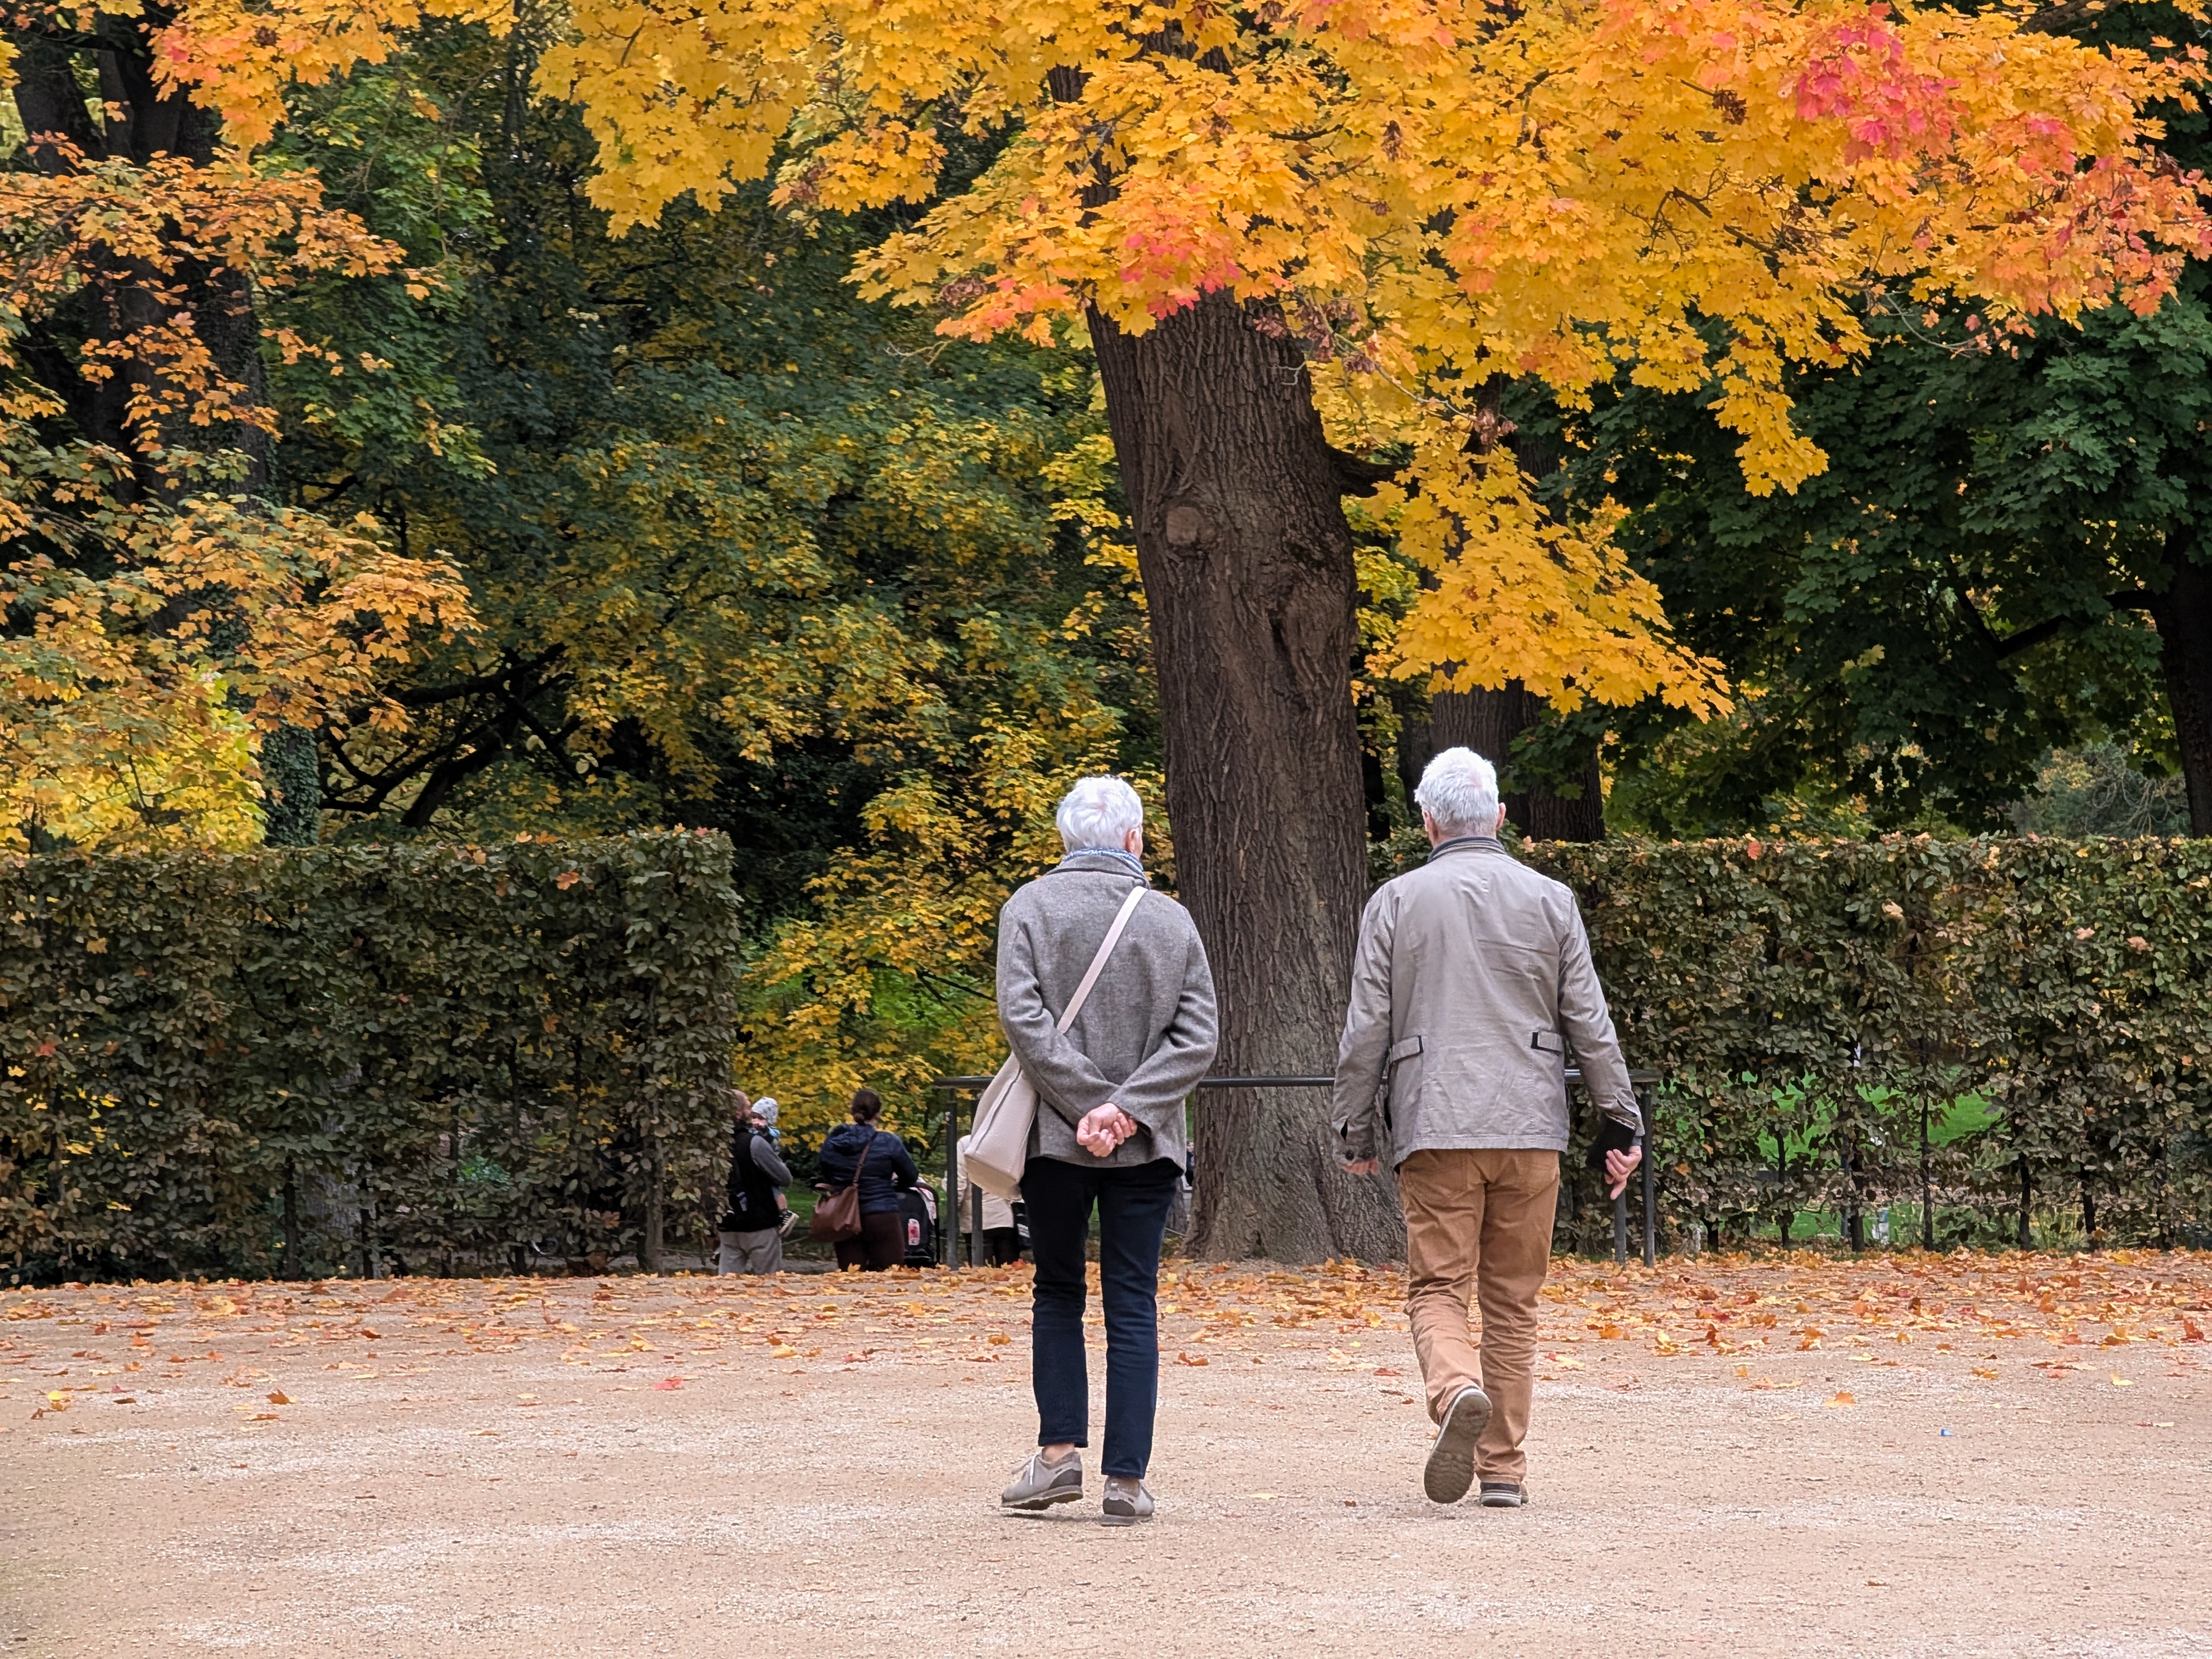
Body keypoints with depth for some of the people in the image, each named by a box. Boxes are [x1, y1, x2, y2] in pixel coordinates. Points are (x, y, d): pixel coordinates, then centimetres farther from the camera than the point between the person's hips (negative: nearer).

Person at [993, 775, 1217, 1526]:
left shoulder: (1030, 908, -1)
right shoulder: (1172, 920, 4)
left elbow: (1023, 1016, -12)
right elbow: (1197, 1037, -3)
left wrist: (1091, 1103, -11)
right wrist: (1127, 1107, -9)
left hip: (1057, 1138, -1)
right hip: (1147, 1148, 1)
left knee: (1057, 1293, 15)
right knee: (1133, 1306, 3)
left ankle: (1059, 1451, 5)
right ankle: (1126, 1478, -2)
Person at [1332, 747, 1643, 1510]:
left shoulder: (1397, 902, 2)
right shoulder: (1549, 900, 6)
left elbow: (1365, 1031, 2)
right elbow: (1590, 1024, 5)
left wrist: (1354, 1131, 10)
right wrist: (1622, 1122, 10)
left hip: (1435, 1130, -2)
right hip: (1530, 1130, 2)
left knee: (1437, 1288, 0)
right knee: (1513, 1300, 9)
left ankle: (1458, 1392, -30)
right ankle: (1504, 1467, 10)